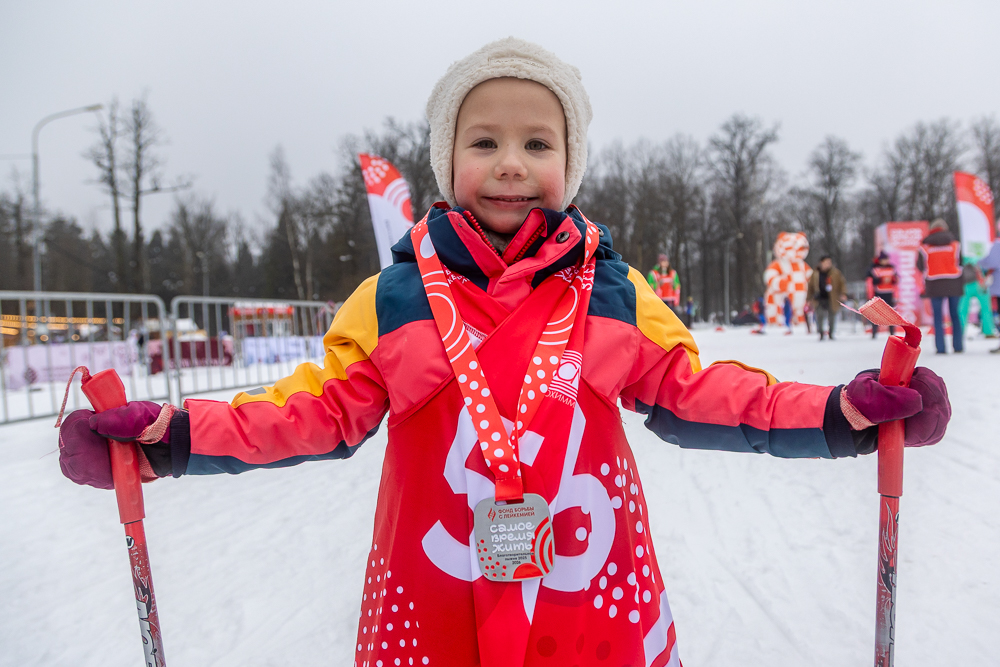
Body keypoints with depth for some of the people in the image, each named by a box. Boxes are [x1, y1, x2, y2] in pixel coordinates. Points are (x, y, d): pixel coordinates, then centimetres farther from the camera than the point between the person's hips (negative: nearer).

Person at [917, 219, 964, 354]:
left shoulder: (925, 247, -2)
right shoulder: (955, 245, 0)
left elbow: (920, 266, 3)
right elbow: (960, 264, 6)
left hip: (934, 285, -1)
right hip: (953, 284, 1)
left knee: (938, 317, 3)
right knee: (955, 315, 10)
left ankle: (940, 347, -3)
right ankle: (958, 345, 10)